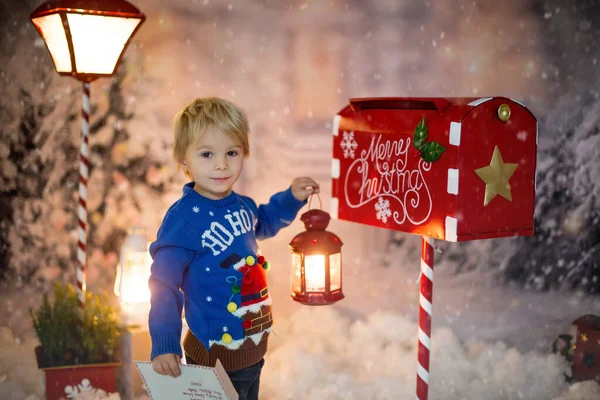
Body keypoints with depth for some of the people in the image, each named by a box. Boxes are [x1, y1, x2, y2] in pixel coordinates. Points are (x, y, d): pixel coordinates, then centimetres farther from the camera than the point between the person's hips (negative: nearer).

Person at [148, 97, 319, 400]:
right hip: (215, 356, -7)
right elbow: (164, 285, -23)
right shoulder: (183, 219, -23)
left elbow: (262, 223, 25)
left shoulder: (242, 205, 0)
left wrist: (292, 198, 12)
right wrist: (164, 346, -28)